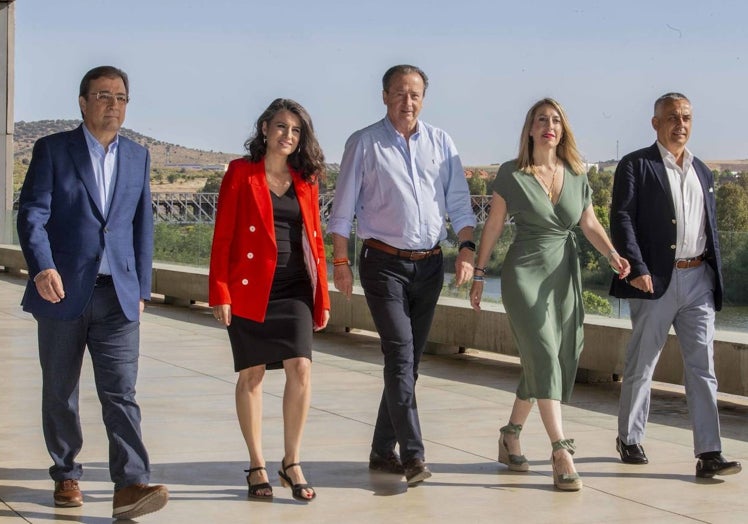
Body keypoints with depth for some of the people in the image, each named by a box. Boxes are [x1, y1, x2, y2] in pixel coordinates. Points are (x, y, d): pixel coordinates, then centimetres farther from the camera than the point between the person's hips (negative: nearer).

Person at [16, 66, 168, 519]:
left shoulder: (138, 157, 13)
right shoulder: (53, 150, 2)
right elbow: (32, 214, -7)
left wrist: (141, 290, 12)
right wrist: (42, 267, -23)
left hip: (118, 295, 2)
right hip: (63, 291, -2)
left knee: (121, 393, -8)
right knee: (60, 392, 9)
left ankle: (131, 486, -15)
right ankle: (66, 476, 24)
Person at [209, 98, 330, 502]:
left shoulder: (305, 180, 11)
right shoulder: (241, 173, 0)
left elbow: (315, 239, 13)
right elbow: (222, 237, -3)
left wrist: (322, 297, 9)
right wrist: (219, 292, -10)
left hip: (295, 287, 3)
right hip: (251, 287, -3)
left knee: (300, 368, -9)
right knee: (252, 374, 2)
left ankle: (291, 462, 5)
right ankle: (257, 466, 13)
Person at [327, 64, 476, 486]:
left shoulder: (441, 143, 8)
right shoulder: (364, 144, 0)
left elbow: (459, 202, 8)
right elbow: (343, 209, 1)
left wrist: (467, 249, -5)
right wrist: (341, 262, -4)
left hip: (430, 264, 4)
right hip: (385, 262, -4)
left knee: (410, 359, 9)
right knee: (400, 353, -15)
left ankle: (384, 450, 20)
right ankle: (413, 454, -17)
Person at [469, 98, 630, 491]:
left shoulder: (577, 176, 5)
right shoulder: (511, 174, -5)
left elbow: (590, 224, 9)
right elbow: (493, 226, 0)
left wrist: (612, 255, -9)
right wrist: (479, 274, 1)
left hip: (564, 274, 5)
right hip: (525, 272, -5)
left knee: (551, 360, 9)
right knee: (544, 356, -15)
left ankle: (511, 436, 28)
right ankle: (560, 453, -18)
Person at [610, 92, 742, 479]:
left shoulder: (702, 172, 17)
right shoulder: (636, 166, 0)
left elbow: (711, 229, 20)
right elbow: (622, 219, -10)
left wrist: (716, 279, 14)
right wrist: (636, 268, -21)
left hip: (698, 280, 4)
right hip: (655, 280, -4)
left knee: (702, 366, -2)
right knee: (641, 364, 7)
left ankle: (708, 453, -3)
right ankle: (629, 439, 23)